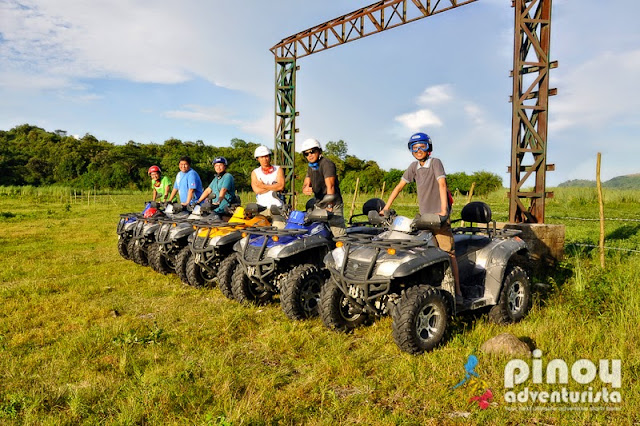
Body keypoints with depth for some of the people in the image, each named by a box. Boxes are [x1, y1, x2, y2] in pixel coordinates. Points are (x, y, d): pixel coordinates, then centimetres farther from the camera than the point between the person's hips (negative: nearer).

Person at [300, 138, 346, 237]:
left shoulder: (327, 163, -12)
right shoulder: (310, 167, 16)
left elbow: (330, 186, -20)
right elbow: (306, 183, 14)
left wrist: (329, 206, -28)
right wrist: (305, 189, -12)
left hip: (333, 204, -8)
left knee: (340, 235, -14)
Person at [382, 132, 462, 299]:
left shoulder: (435, 162, -6)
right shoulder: (414, 166, 10)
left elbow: (442, 184, -18)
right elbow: (399, 186, 11)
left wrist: (443, 211, -29)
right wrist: (386, 208, 6)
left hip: (439, 216, -5)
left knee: (448, 253, -7)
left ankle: (457, 291, -3)